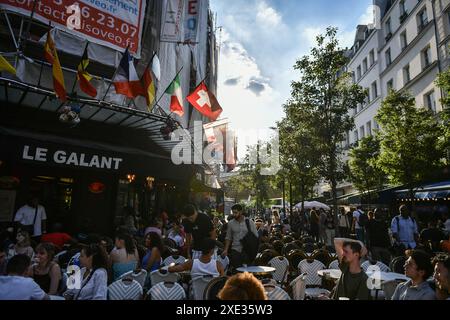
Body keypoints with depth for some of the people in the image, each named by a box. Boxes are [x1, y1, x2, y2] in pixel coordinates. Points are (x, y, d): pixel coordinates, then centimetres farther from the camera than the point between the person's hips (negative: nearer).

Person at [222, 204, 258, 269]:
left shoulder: (250, 222, -3)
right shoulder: (231, 223, 2)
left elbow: (256, 237, 0)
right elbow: (228, 238, 8)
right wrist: (226, 250, 1)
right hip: (235, 251, 1)